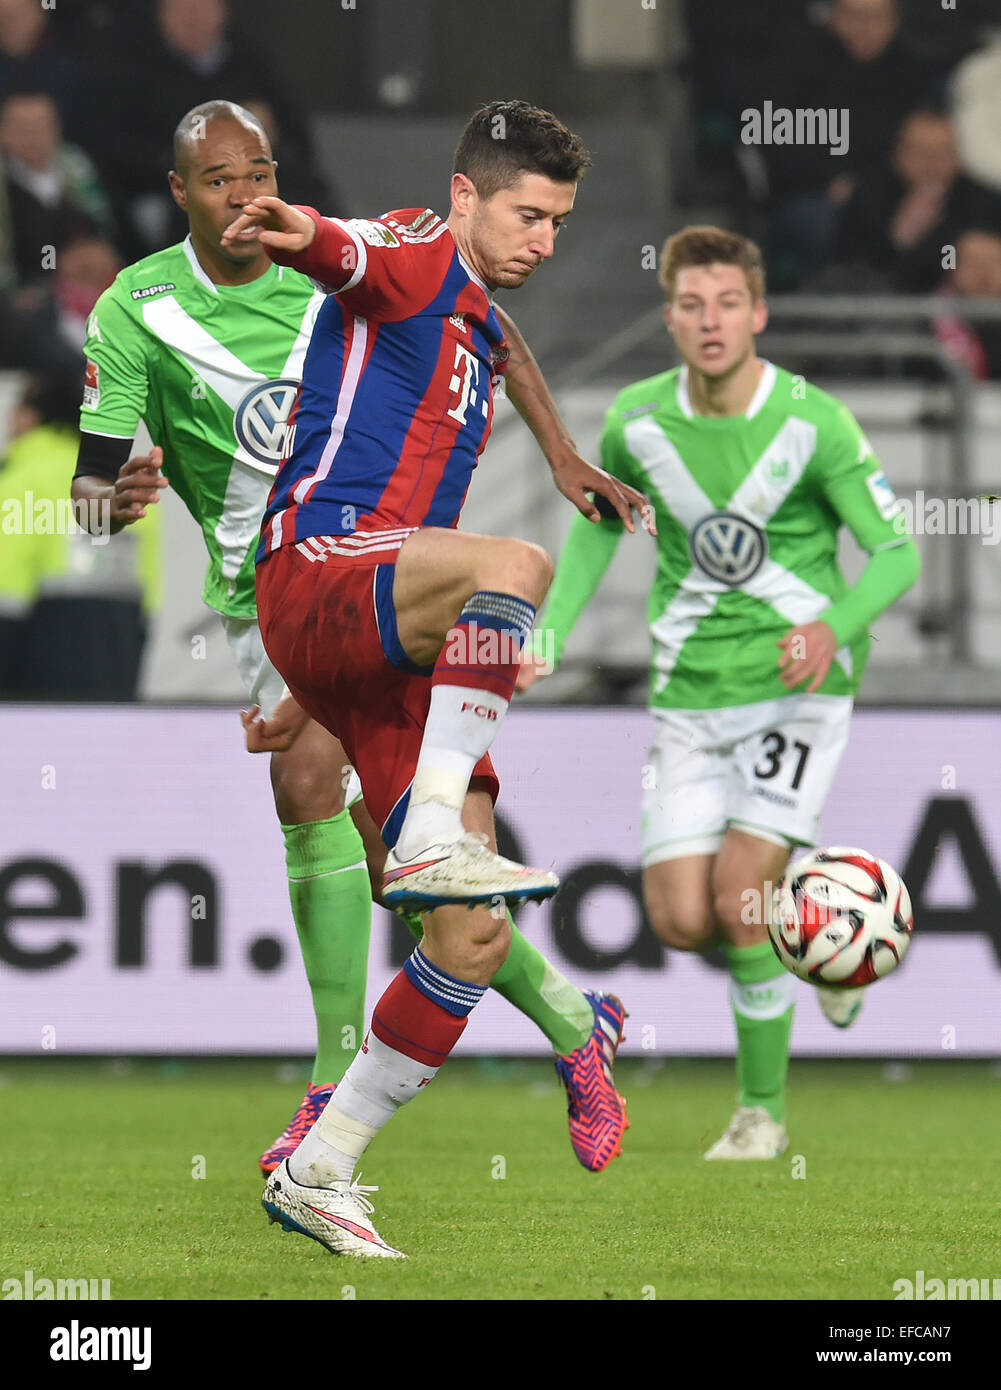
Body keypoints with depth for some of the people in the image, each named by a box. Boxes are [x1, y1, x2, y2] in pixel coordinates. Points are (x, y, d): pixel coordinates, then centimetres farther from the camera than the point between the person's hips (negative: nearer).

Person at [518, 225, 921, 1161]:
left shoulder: (813, 422, -12)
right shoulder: (636, 421, -3)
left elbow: (897, 552, -9)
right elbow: (599, 521, 17)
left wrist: (833, 626, -29)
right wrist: (549, 636, 6)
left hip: (794, 688, -4)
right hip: (689, 694, 4)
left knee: (738, 894, -18)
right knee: (681, 921, -6)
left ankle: (761, 1108, 1)